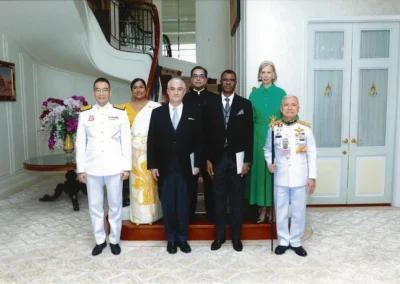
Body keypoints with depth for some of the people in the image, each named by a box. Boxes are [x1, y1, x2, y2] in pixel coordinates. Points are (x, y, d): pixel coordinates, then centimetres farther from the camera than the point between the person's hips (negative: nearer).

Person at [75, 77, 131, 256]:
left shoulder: (120, 112, 1)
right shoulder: (85, 113, 5)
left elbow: (126, 142, 0)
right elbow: (80, 143, 5)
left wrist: (126, 166, -4)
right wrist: (80, 168, 1)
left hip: (114, 167, -1)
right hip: (92, 167, 2)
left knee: (115, 205, 8)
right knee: (95, 206, 10)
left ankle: (114, 240, 24)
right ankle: (100, 240, 26)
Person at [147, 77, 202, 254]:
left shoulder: (193, 113, 3)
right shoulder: (157, 113, 4)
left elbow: (198, 140, 2)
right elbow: (151, 141, 2)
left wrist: (197, 164, -3)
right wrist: (152, 165, -3)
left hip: (184, 167, 0)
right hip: (164, 167, 1)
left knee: (183, 205, 8)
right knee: (167, 205, 8)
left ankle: (183, 238, 22)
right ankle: (171, 239, 22)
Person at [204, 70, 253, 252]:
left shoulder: (245, 104, 1)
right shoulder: (211, 104, 4)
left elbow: (249, 133, -1)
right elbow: (208, 133, 3)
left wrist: (247, 160, -6)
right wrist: (207, 159, -2)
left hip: (237, 158, -1)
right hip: (218, 158, 1)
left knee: (237, 199, 7)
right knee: (219, 198, 9)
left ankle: (236, 237, 21)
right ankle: (219, 235, 23)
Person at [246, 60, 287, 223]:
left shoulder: (281, 93, 1)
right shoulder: (254, 94, 7)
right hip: (259, 137, 2)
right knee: (260, 169, 3)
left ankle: (272, 208, 15)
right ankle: (263, 208, 13)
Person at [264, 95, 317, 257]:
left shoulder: (305, 128, -2)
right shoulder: (274, 128, 0)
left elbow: (312, 154, 0)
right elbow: (267, 149, 12)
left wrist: (312, 176, -3)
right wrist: (269, 163, -7)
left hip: (300, 177, 0)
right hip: (280, 177, 1)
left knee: (299, 212, 10)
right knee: (281, 211, 10)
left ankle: (295, 241, 27)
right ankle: (283, 241, 27)